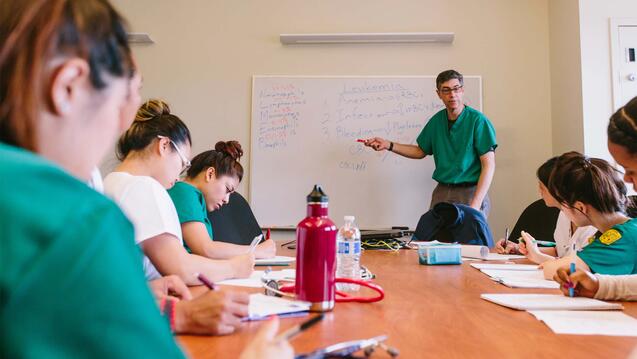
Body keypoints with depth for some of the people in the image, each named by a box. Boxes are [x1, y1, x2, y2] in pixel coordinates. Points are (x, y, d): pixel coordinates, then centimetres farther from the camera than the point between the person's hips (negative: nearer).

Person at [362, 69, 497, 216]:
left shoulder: (477, 120, -11)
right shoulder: (436, 120, 5)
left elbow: (489, 165, -14)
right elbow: (421, 151, 19)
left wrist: (475, 205, -20)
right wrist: (388, 145, 7)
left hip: (470, 193, -4)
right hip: (441, 192, 5)